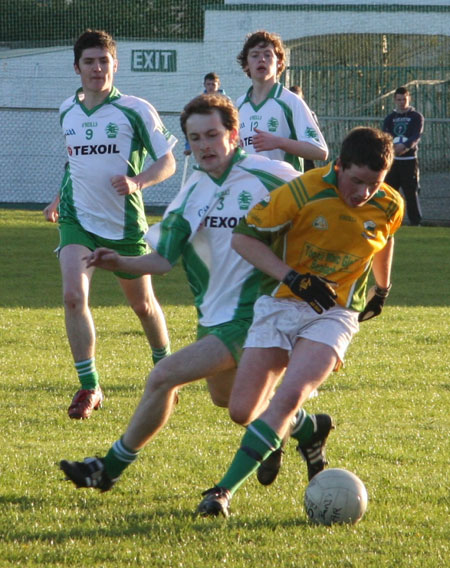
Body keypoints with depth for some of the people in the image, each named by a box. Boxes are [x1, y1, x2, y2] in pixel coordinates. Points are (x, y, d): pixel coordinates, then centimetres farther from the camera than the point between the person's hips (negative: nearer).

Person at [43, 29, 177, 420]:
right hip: (78, 220, 2)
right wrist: (59, 200, 19)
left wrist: (137, 182, -24)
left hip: (124, 223, -2)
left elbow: (167, 162, -7)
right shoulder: (67, 112, 6)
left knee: (142, 304, 12)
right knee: (74, 295, -19)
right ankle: (89, 388, -13)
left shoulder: (136, 110, -8)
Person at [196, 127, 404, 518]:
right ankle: (310, 429, 28)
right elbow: (243, 237, -10)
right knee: (241, 411, -5)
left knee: (290, 396, -24)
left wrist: (382, 289, 34)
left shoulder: (389, 206, -4)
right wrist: (294, 278, -19)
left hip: (334, 314, 0)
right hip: (282, 305, 0)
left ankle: (225, 490, -21)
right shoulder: (302, 192, -17)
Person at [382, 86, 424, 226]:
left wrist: (405, 146, -30)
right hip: (392, 160, 3)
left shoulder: (416, 117, 4)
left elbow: (416, 136, -11)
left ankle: (415, 221, 0)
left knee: (411, 192, -5)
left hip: (409, 159, -3)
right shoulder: (390, 118, 13)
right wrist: (392, 146, -23)